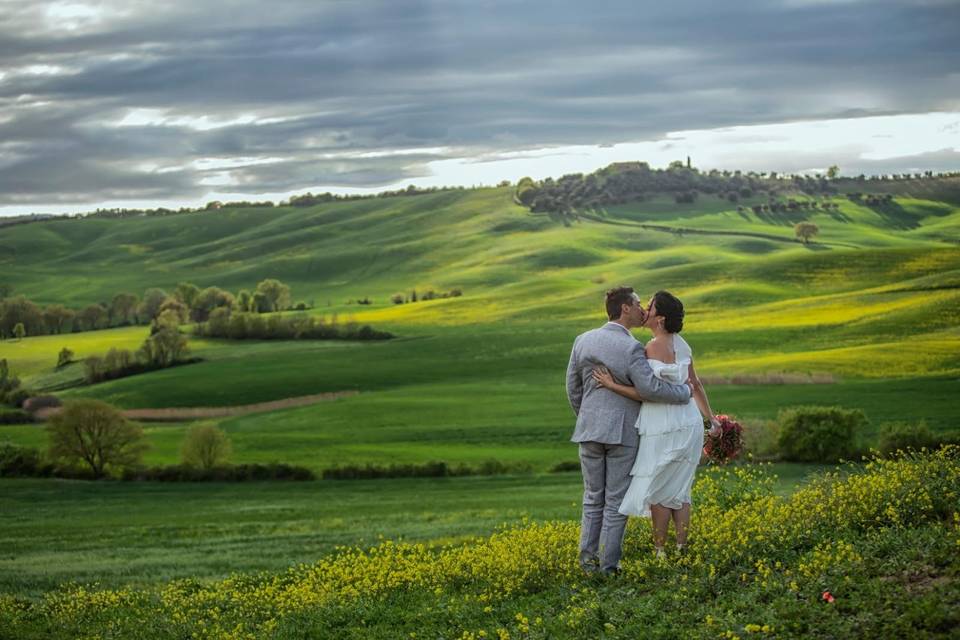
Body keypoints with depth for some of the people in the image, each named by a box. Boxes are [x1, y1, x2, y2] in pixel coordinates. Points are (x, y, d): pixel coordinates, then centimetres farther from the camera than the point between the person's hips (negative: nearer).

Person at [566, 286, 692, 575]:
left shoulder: (583, 341, 1)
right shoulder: (631, 348, -16)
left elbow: (573, 388, 8)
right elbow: (649, 388, -23)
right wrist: (684, 393, -6)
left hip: (590, 429, 5)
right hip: (622, 432, -4)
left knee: (593, 498, 15)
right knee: (616, 501, 4)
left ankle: (587, 557, 10)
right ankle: (608, 564, 4)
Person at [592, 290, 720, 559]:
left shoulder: (653, 348, -17)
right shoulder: (680, 344, 8)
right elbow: (695, 384, 14)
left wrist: (612, 386, -19)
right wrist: (711, 417, 21)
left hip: (665, 428, -8)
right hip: (688, 424, 8)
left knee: (657, 490, 3)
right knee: (678, 490, 13)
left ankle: (659, 553, 9)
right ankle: (682, 549, 14)